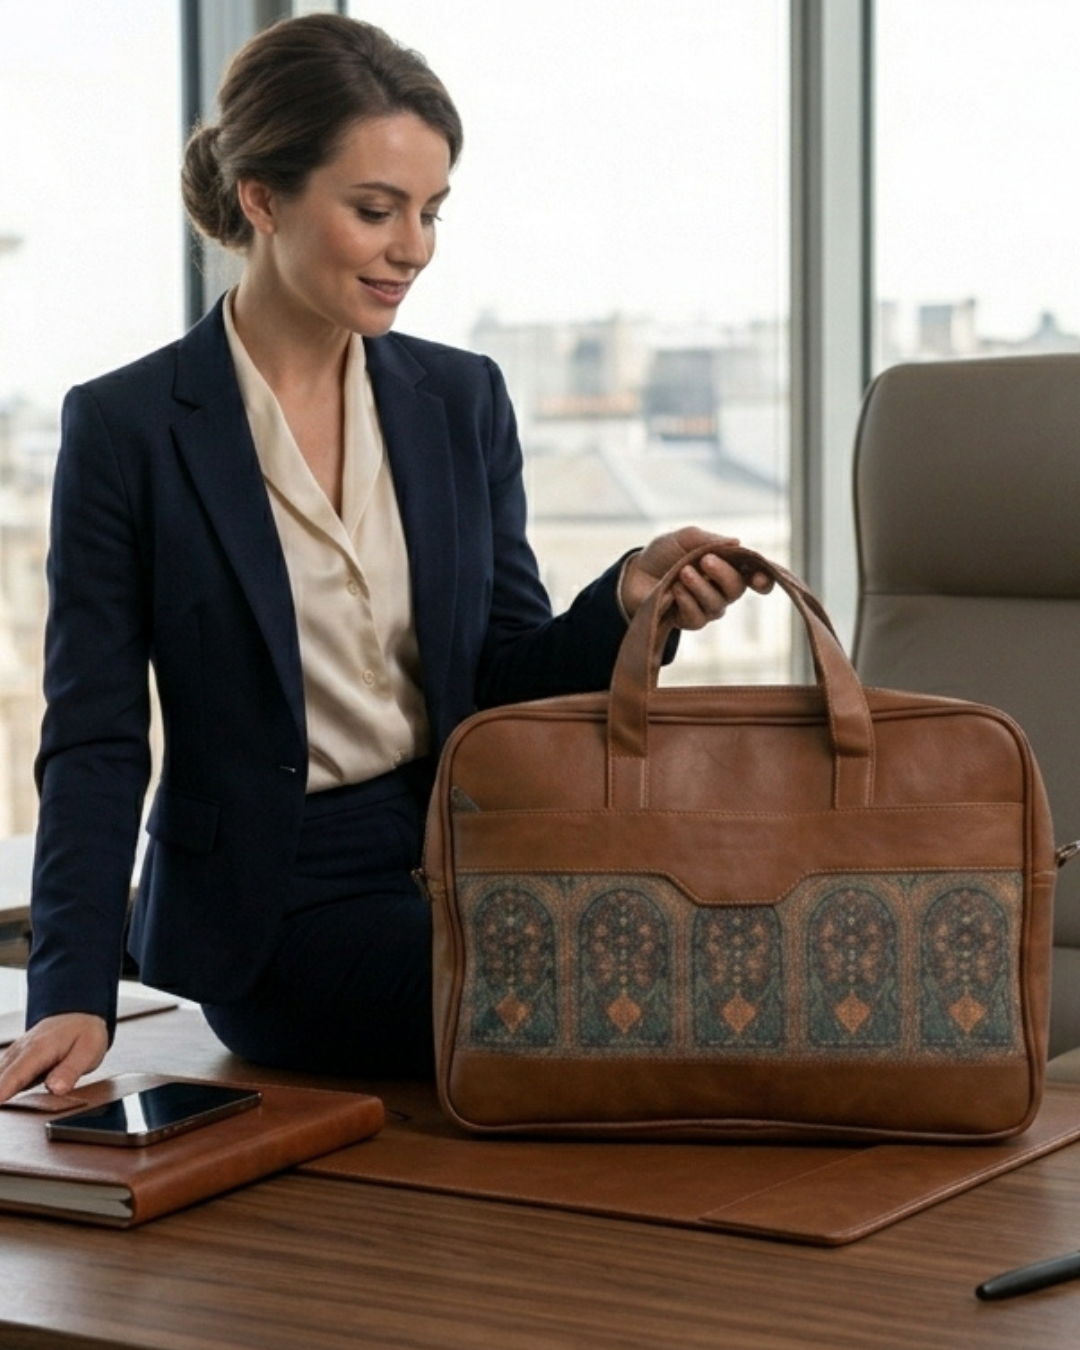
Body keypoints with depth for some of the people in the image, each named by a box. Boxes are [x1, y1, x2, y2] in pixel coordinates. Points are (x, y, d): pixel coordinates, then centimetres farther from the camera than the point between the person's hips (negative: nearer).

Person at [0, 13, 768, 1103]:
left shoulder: (462, 399, 7)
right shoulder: (127, 428, -7)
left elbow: (509, 677, 8)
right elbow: (95, 740, -6)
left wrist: (625, 601, -14)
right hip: (276, 914, -5)